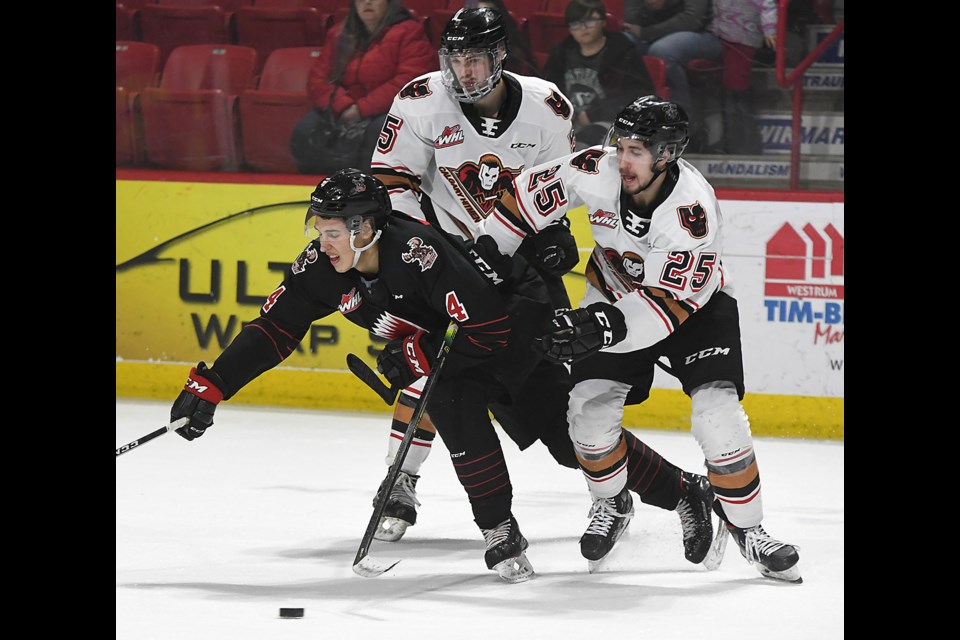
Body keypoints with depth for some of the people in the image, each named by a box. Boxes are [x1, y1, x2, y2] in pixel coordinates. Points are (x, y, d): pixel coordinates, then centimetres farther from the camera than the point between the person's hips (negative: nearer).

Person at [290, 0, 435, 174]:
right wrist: (342, 106, -13)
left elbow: (408, 81, -14)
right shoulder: (340, 34, 15)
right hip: (344, 112, 5)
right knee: (304, 131, -20)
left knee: (379, 130, -38)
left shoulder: (409, 33, -2)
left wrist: (362, 109, -19)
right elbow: (318, 78, 9)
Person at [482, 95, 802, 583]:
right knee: (589, 410, -9)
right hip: (615, 295, 4)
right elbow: (532, 193, -5)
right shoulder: (597, 171, -24)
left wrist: (603, 326, -47)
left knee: (717, 414, -20)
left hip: (693, 302, -4)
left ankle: (746, 529, -3)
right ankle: (611, 503, 20)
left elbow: (670, 302, -36)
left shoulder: (692, 209, -35)